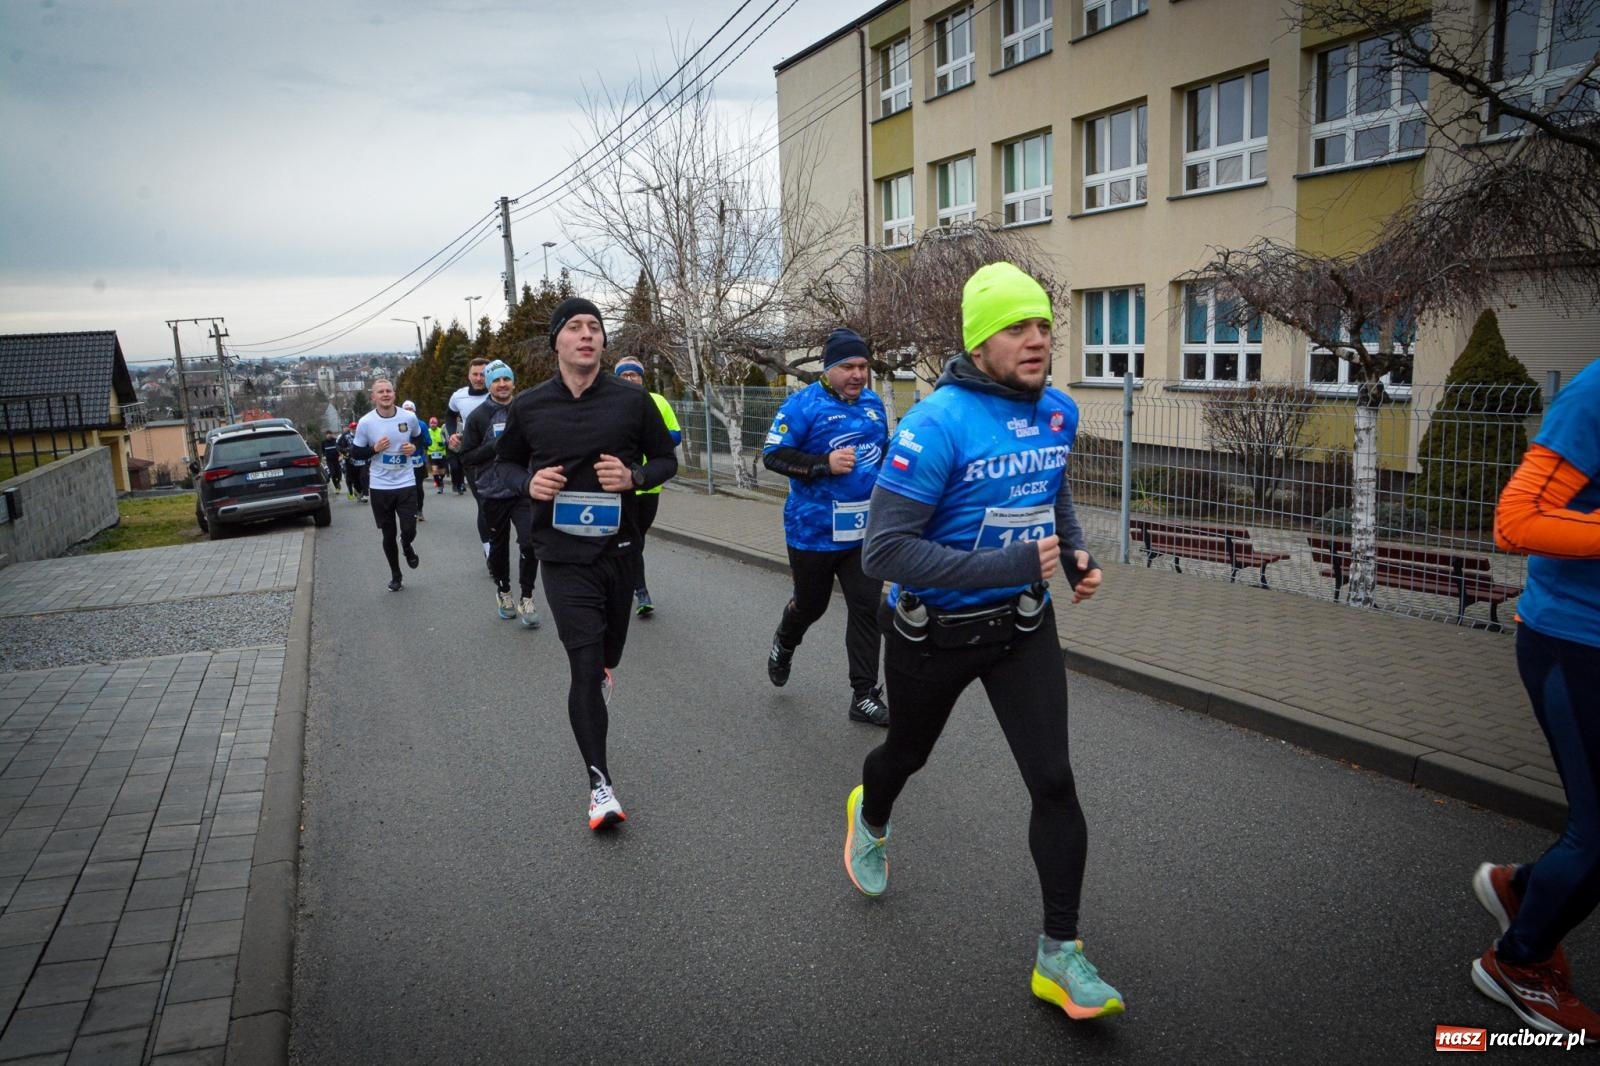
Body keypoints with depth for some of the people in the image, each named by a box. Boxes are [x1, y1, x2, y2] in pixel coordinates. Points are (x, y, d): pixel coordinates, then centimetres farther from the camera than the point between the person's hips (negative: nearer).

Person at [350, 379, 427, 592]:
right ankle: (395, 575, 28)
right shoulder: (365, 422, -8)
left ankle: (406, 547, 32)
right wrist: (374, 449, -17)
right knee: (388, 535, 9)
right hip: (380, 487, 0)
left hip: (406, 484, 0)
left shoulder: (409, 417, -4)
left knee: (409, 530, -7)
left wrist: (414, 447, -6)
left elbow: (419, 437, 16)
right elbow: (355, 453, 1)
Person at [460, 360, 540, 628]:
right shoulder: (478, 416, -1)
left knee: (530, 543, -13)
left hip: (524, 491, 0)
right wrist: (496, 445, -15)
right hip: (493, 494, 0)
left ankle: (526, 598, 2)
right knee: (499, 546, 15)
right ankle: (503, 592, 35)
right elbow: (466, 457, -2)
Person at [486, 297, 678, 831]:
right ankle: (599, 782, -1)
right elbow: (504, 461, 15)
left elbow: (666, 459, 7)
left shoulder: (631, 400, -2)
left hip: (619, 548, 2)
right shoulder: (529, 406, 0)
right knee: (586, 663, -11)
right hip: (563, 554, -1)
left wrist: (635, 476, -15)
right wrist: (528, 482, -8)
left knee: (607, 659, 17)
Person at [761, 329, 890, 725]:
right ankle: (784, 644, 48)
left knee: (866, 607, 1)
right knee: (810, 604, 13)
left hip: (866, 530, 4)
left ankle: (864, 695, 9)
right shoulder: (804, 404, -11)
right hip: (814, 530, -4)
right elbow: (772, 455, -16)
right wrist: (825, 464, -26)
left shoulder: (873, 403, 7)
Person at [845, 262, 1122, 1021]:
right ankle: (870, 820, 58)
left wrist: (1075, 554, 1)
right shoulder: (938, 423, -25)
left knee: (1054, 782, -4)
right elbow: (884, 551, -29)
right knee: (909, 751, 22)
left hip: (1024, 626, 4)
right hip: (933, 632, -4)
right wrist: (1010, 566, -33)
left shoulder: (1058, 412, -3)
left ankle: (1059, 954, 13)